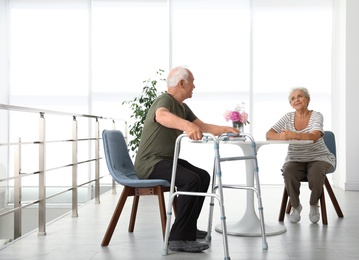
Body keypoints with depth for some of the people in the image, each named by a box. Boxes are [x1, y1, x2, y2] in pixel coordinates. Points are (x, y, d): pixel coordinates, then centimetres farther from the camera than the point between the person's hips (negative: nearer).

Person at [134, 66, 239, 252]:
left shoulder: (182, 107, 12)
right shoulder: (165, 100, -18)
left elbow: (204, 126, 15)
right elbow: (162, 116, -44)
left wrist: (224, 129, -2)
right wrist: (186, 125, -62)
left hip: (167, 159, 10)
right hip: (150, 162, -10)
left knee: (203, 176, 10)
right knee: (190, 180, -27)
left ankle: (188, 228, 17)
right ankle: (179, 238, -23)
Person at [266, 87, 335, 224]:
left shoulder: (316, 116, -7)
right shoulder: (288, 117, 2)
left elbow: (314, 136, -28)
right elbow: (268, 134, -8)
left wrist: (293, 135, -46)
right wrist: (282, 136, -31)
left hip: (318, 158, -2)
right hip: (295, 159, 2)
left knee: (315, 175, -33)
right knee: (288, 173, -31)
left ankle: (313, 205, -1)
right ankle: (295, 206, -3)